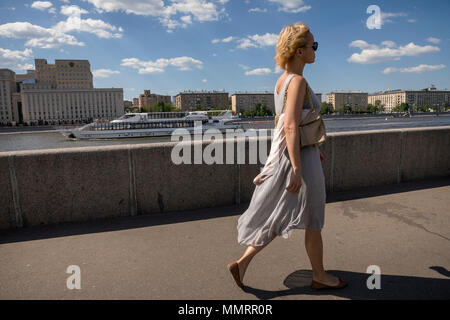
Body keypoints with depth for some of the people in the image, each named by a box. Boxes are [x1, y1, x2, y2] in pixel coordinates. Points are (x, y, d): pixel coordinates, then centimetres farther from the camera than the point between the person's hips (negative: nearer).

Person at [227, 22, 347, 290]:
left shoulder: (283, 80, 13)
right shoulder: (298, 81, -16)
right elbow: (291, 127, -24)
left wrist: (316, 149, 28)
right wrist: (297, 171, -25)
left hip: (289, 155, 9)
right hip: (300, 158, -9)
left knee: (280, 219, 17)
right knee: (313, 223, 10)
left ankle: (242, 263, 20)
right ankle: (320, 276, 31)